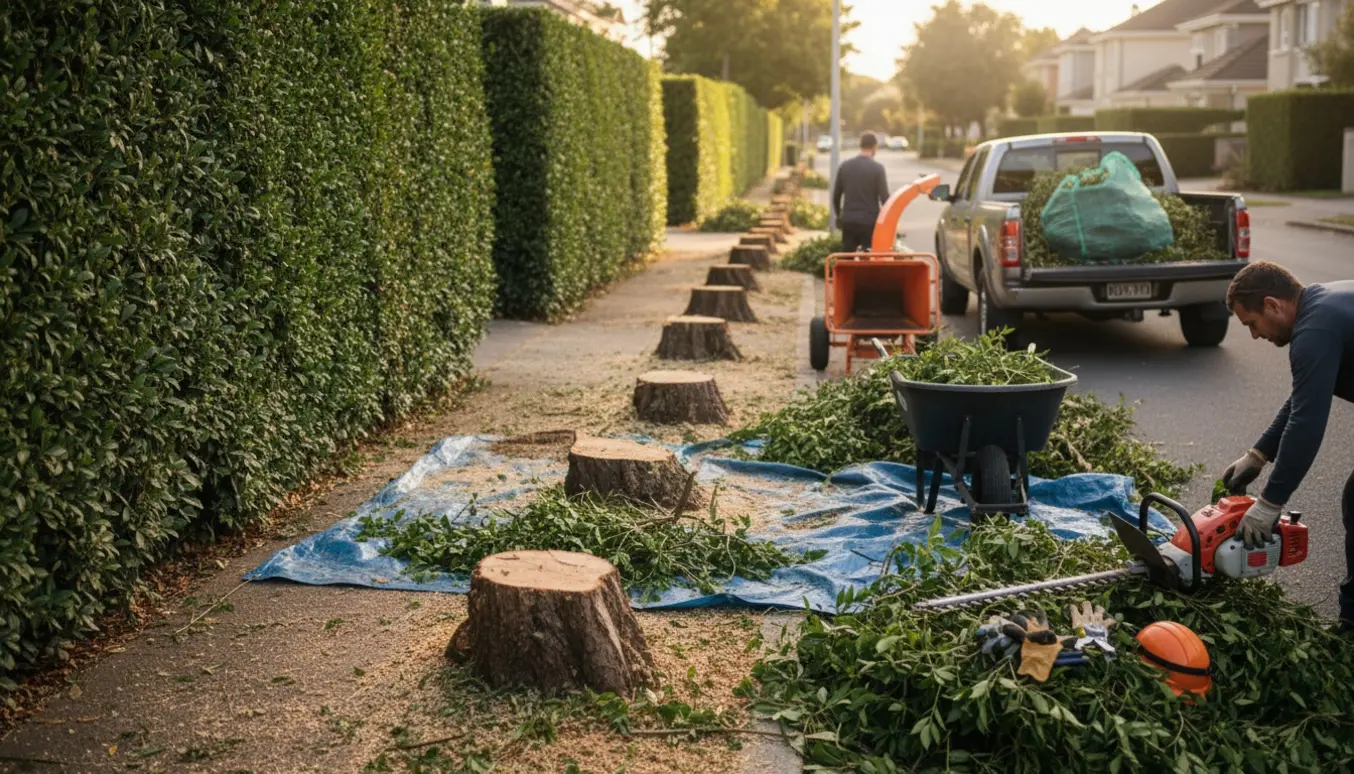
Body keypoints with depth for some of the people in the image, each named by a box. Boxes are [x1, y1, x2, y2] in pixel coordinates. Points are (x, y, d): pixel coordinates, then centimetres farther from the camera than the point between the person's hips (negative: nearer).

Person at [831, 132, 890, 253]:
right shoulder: (877, 168, -8)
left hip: (848, 220, 4)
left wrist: (839, 215, 24)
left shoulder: (845, 166, 5)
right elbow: (884, 198, -10)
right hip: (869, 221, -4)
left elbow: (836, 195, 10)